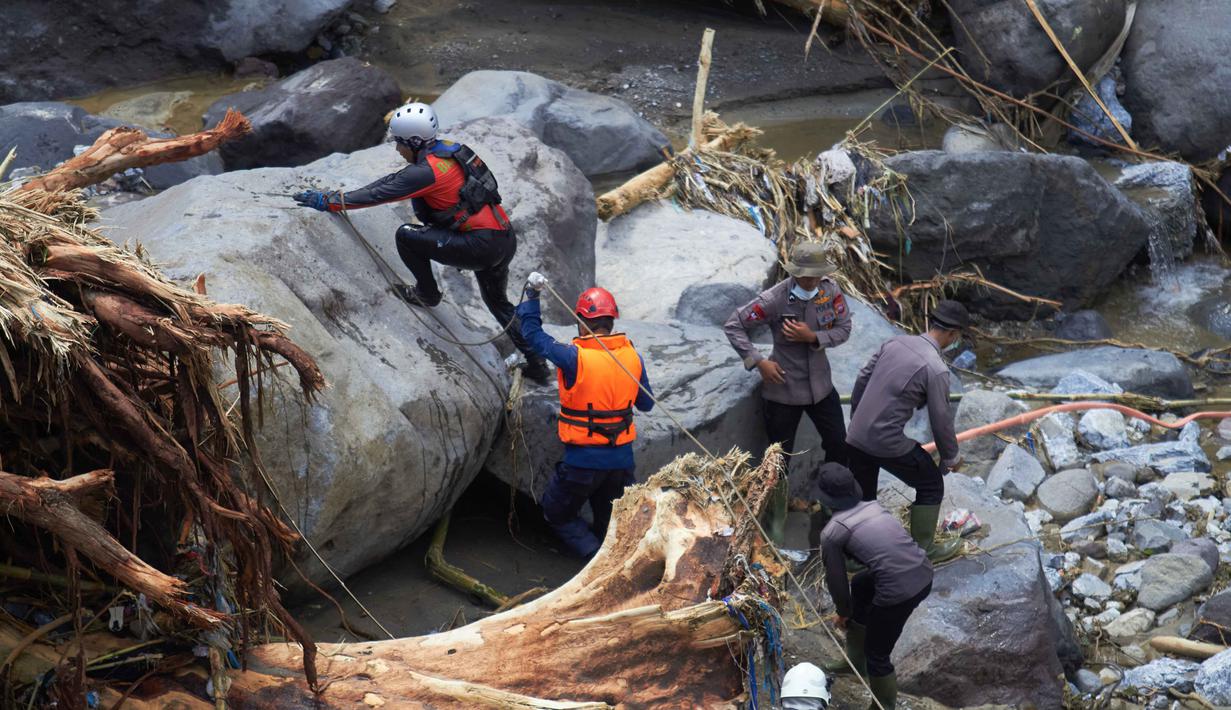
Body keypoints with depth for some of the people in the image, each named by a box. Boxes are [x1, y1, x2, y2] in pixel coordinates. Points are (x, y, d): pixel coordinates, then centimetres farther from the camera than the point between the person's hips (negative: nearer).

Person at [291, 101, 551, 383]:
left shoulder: (427, 171, -16)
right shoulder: (448, 150, 13)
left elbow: (380, 194, -14)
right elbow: (396, 180, 22)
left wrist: (328, 201, -7)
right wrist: (342, 196, 23)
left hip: (483, 246, -10)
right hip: (507, 240, 10)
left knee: (406, 236, -3)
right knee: (498, 301, 29)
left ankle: (427, 294, 17)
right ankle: (536, 364, 30)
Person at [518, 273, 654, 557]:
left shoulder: (574, 358, -18)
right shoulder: (633, 357, -4)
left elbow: (533, 334, -6)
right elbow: (646, 404, 8)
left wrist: (532, 295, 3)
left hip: (583, 461, -4)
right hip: (622, 459, 4)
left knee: (558, 515, 15)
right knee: (611, 525, 22)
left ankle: (595, 555, -3)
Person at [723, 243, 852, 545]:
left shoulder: (831, 291, -10)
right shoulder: (774, 300, -22)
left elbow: (843, 329, -5)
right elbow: (734, 326, -14)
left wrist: (812, 336, -22)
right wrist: (758, 361, -21)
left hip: (820, 385, 4)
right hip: (783, 389, -4)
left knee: (839, 447, 14)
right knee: (780, 459, 4)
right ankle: (773, 529, 19)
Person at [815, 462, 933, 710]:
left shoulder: (831, 533, -3)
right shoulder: (874, 506, 16)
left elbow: (836, 580, 7)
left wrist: (843, 613, 29)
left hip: (900, 592, -8)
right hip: (924, 574, 8)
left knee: (877, 655, 15)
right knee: (859, 587, 33)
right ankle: (856, 661, 49)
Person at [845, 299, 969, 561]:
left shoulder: (895, 342, 2)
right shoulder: (936, 368, -17)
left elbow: (862, 379, 11)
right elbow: (940, 420, -9)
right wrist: (951, 457, 8)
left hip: (855, 437, 6)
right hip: (888, 442, -6)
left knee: (861, 496, 24)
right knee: (931, 485, 16)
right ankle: (923, 549, 27)